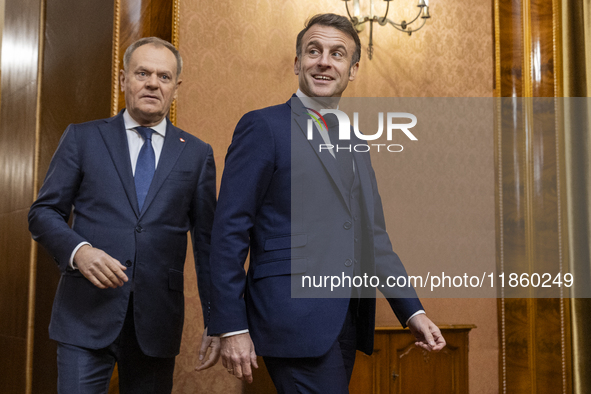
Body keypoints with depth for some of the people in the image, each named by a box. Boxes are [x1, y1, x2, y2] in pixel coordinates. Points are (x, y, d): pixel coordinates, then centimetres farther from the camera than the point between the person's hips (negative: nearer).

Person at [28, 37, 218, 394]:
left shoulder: (198, 154, 9)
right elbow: (43, 212, 6)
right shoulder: (83, 138, 7)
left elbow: (207, 241, 9)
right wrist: (78, 250, -16)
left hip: (157, 322, 1)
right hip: (87, 316, -1)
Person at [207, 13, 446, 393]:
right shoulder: (264, 127, -4)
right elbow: (229, 232, -8)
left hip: (348, 323, 7)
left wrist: (412, 311, 9)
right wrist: (232, 328, -13)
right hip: (295, 321, -7)